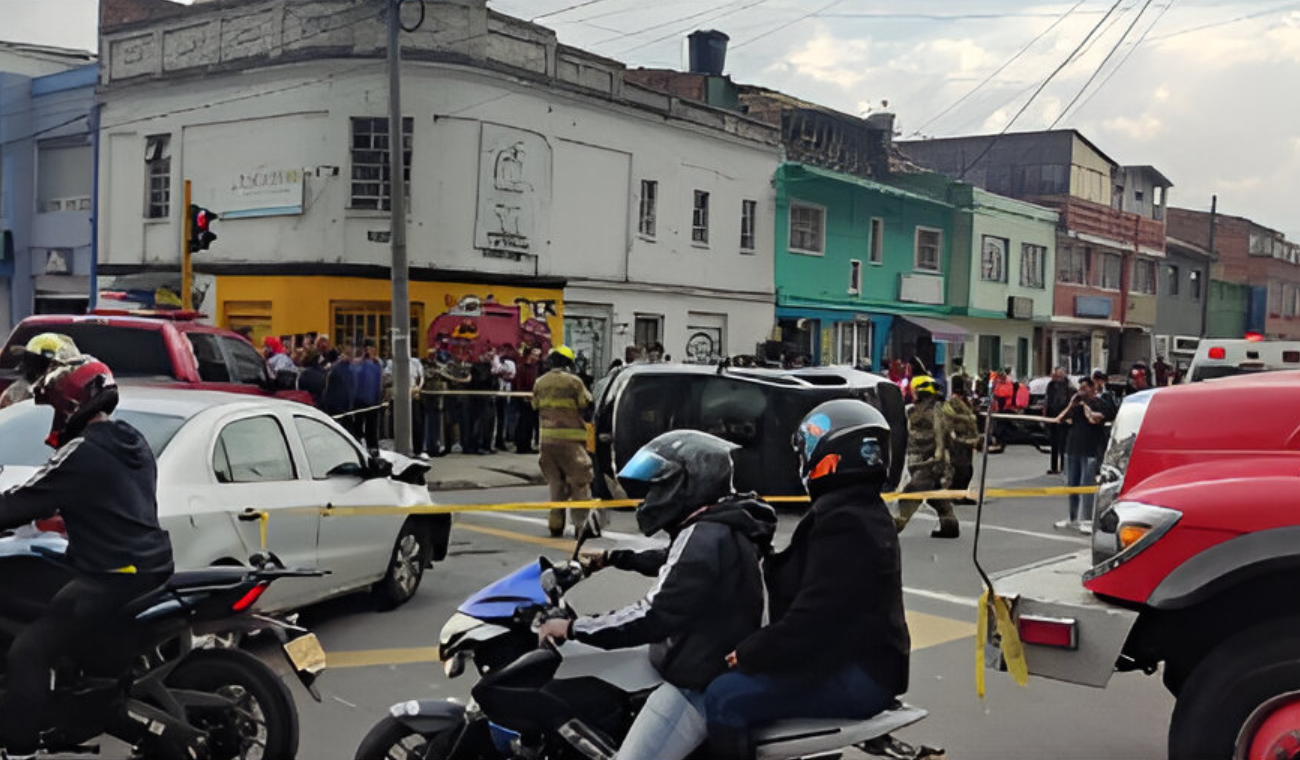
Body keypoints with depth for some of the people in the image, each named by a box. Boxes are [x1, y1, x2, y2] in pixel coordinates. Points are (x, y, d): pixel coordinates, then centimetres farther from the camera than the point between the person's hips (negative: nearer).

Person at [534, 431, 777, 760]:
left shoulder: (706, 538, -23)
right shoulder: (722, 528, 10)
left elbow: (655, 616, -29)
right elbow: (672, 562, 31)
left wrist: (575, 628, -21)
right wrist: (613, 558, 38)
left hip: (697, 685, -11)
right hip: (718, 674, 11)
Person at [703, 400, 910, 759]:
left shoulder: (845, 526, -20)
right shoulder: (865, 513, 15)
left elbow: (812, 621, -25)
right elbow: (816, 601, 17)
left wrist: (748, 653, -13)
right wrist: (754, 647, 8)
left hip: (857, 676, -11)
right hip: (855, 658, 11)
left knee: (724, 699, -21)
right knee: (735, 680, 16)